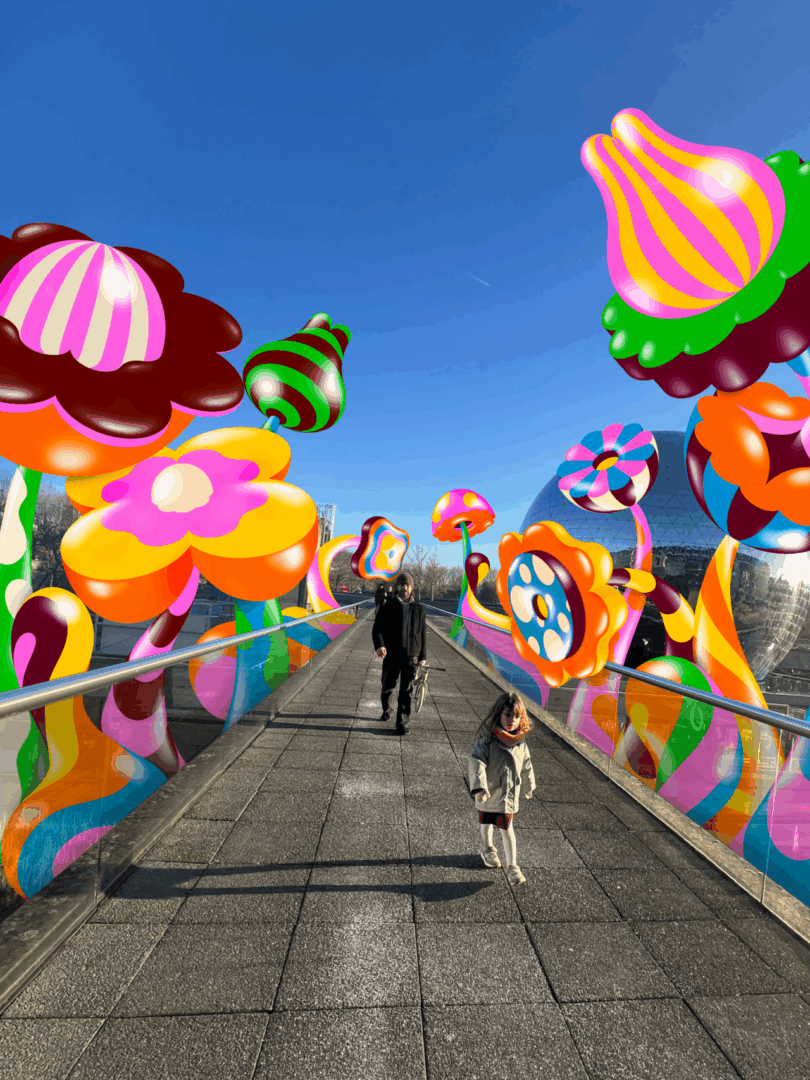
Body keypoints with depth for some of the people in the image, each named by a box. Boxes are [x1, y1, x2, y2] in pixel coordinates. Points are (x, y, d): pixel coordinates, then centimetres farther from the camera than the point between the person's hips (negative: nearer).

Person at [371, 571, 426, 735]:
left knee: (406, 691, 0)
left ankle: (402, 722, 9)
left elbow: (422, 634, 11)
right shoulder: (387, 607, 0)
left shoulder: (418, 609, 6)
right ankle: (386, 709, 39)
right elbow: (377, 629, -2)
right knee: (388, 687, 11)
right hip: (391, 655, 0)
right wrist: (379, 645, -21)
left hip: (411, 656, 1)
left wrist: (422, 657, 9)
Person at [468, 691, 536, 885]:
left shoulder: (520, 742, -6)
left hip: (509, 794, 2)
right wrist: (479, 787, -35)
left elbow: (526, 765, 10)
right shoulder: (487, 739, -21)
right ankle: (488, 850, 46)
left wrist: (529, 785, 22)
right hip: (488, 793, -1)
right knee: (486, 823, 20)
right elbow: (476, 762, -26)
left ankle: (512, 866, 18)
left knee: (507, 828, 3)